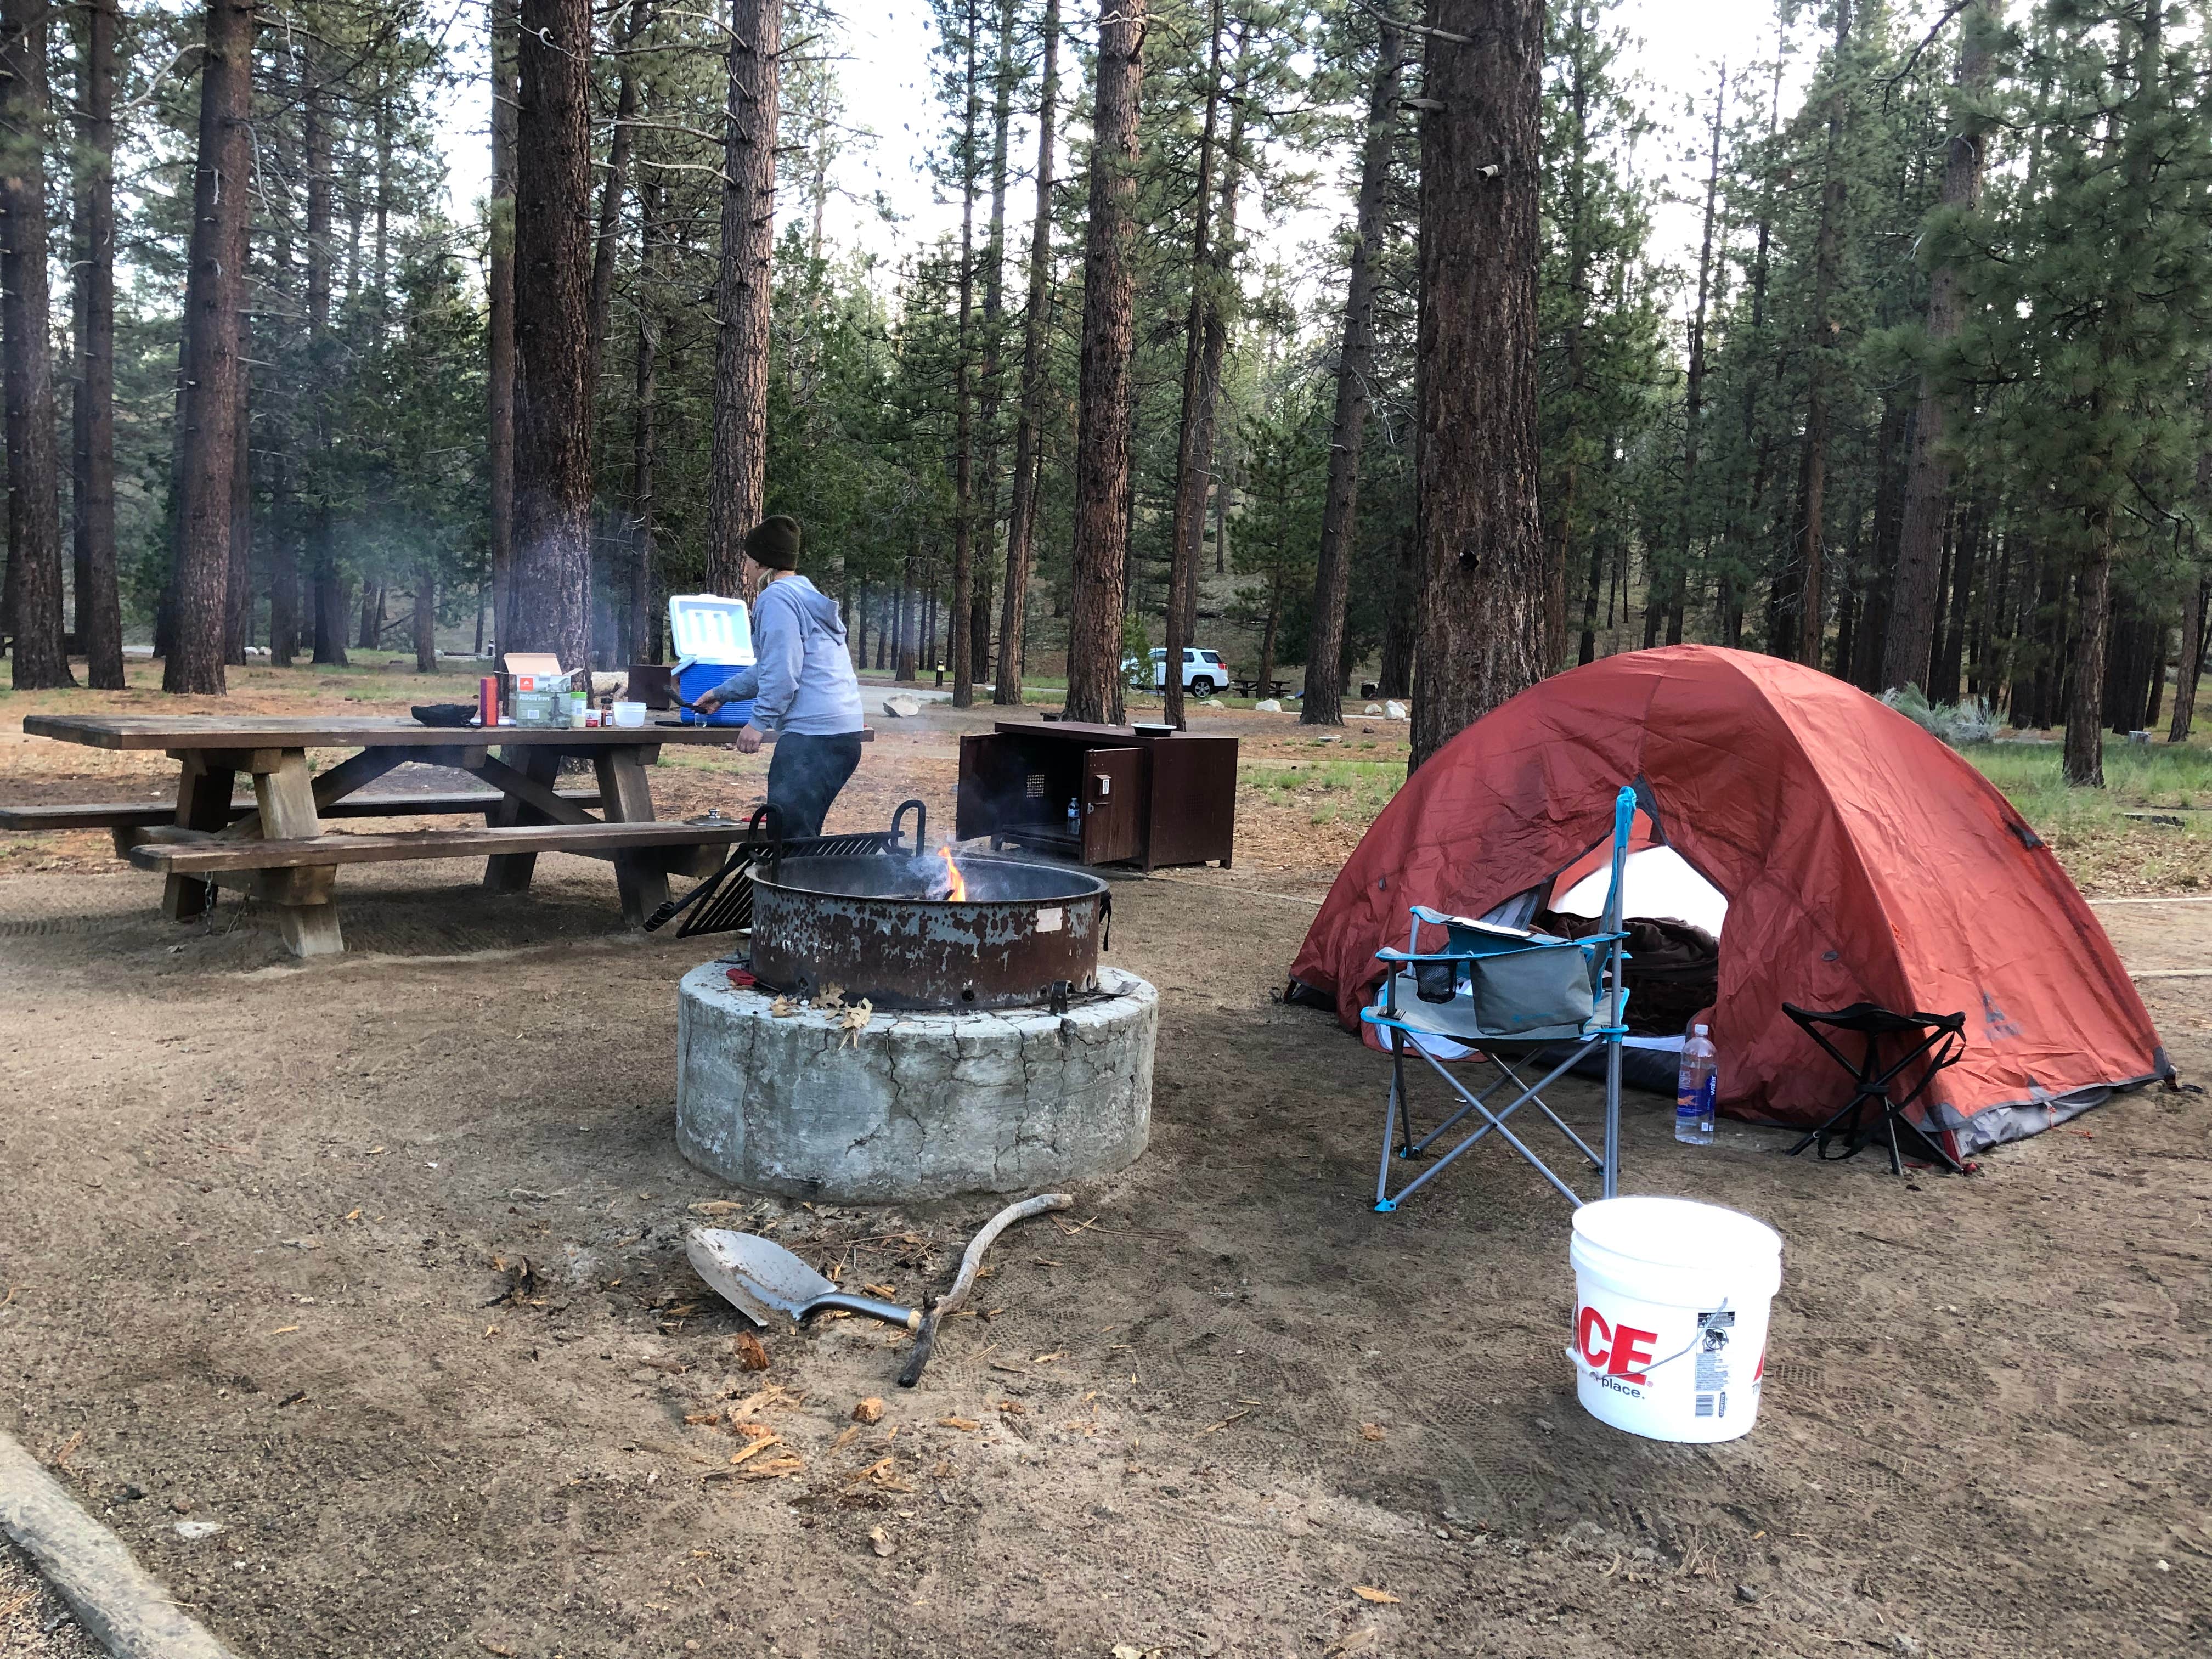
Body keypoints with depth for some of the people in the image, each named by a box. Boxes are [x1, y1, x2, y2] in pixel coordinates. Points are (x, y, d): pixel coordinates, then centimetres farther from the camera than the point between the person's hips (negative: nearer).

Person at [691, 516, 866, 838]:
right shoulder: (804, 594, 26)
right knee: (801, 836, 11)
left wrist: (759, 722, -13)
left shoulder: (777, 598, -6)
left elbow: (782, 672, -17)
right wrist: (722, 694, 43)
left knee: (789, 836, -12)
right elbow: (768, 668, 36)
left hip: (813, 735, -10)